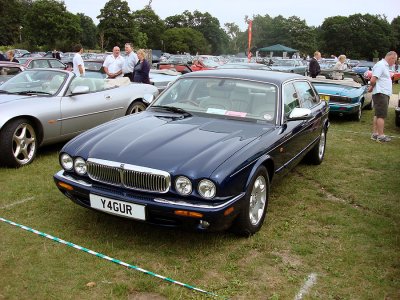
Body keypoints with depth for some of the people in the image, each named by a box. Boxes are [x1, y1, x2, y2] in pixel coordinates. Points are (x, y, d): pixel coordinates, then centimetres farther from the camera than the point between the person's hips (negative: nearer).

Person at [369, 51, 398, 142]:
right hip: (381, 94, -10)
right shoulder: (380, 65, -14)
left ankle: (374, 134, 18)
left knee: (377, 115, 12)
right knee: (381, 115, -8)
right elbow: (373, 80, -21)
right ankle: (381, 136, -5)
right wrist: (372, 86, -2)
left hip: (384, 94, 10)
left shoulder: (385, 66, 19)